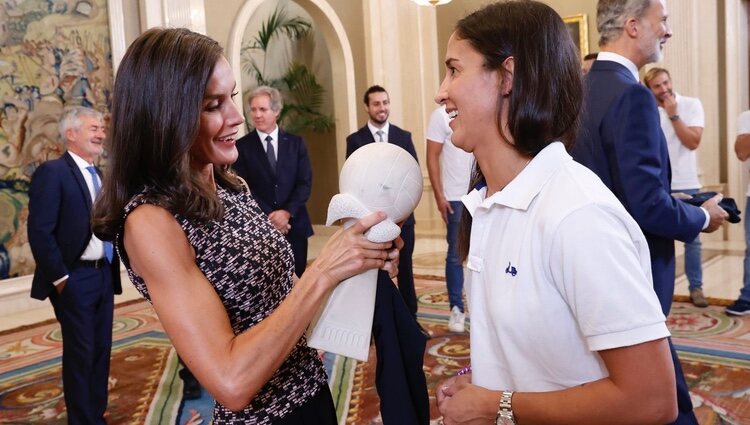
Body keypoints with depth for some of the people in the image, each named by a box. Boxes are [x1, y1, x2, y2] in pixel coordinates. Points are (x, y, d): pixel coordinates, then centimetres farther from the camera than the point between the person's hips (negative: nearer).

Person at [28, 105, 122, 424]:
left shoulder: (98, 175, 13)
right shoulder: (52, 172, -11)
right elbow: (39, 231, -17)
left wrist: (112, 268, 8)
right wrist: (60, 278, -16)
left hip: (104, 274, 7)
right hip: (76, 279, -7)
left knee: (101, 351, 13)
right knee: (80, 353, 2)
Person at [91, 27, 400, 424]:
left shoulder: (230, 185, 0)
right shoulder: (150, 220, -23)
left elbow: (274, 288, 7)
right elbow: (233, 383, -29)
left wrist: (349, 258, -8)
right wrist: (323, 271, -27)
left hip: (310, 390, 7)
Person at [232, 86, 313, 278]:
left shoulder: (295, 142, 6)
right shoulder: (242, 146, 0)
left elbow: (305, 182, 1)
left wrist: (287, 212, -13)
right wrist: (268, 217, -13)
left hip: (294, 223, 2)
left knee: (298, 277, 6)